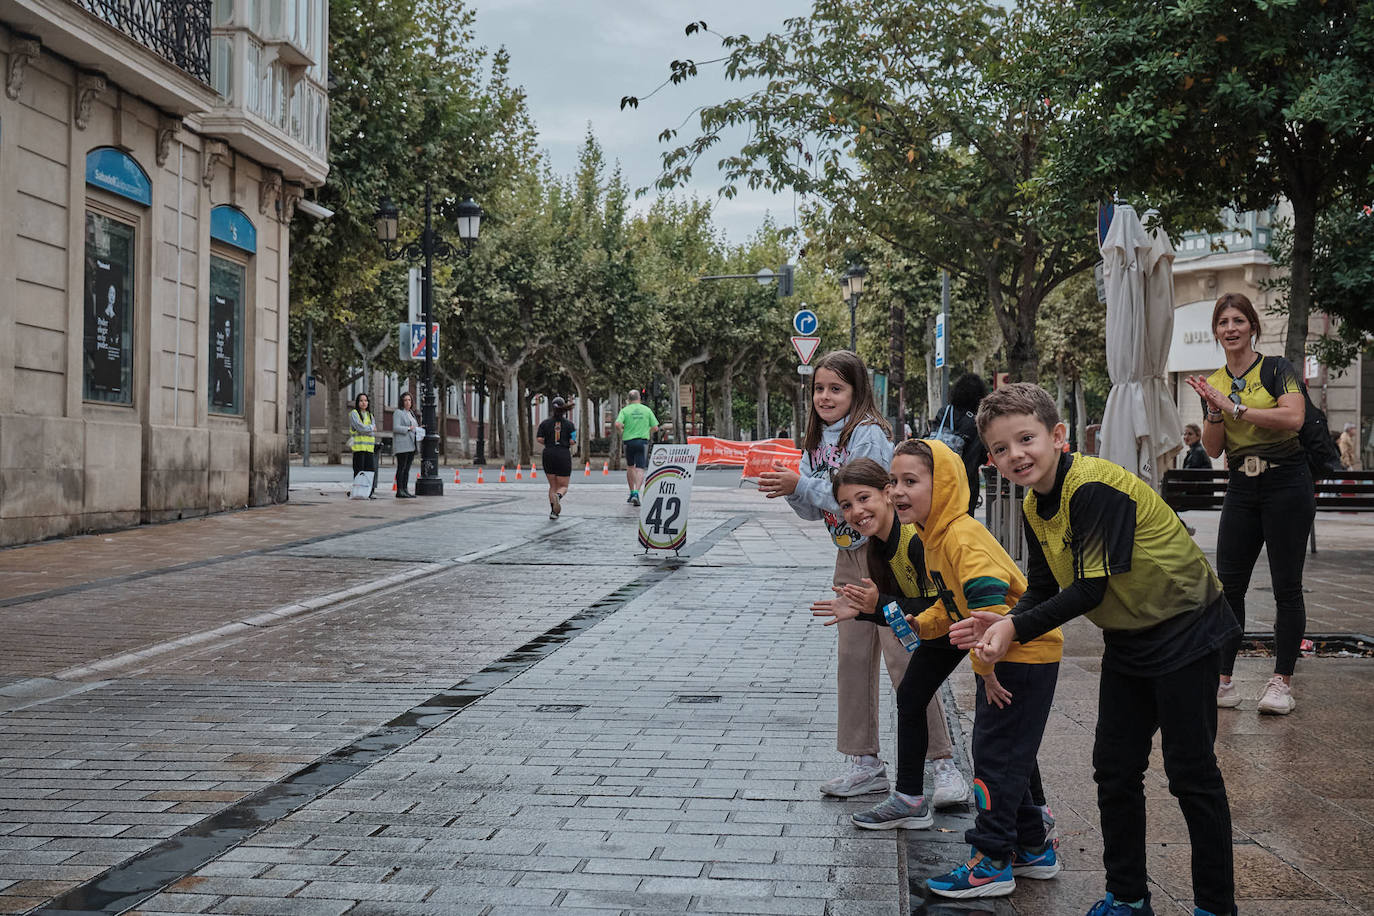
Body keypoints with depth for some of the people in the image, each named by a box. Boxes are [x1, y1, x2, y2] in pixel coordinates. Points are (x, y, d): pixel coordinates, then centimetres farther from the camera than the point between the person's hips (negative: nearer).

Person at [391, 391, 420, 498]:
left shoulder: (410, 413, 22)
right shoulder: (398, 412, -4)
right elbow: (396, 428, -15)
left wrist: (418, 430, 9)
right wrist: (409, 429, -21)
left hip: (411, 445, 8)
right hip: (402, 446, -8)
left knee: (407, 468, 7)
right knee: (401, 468, -9)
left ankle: (405, 490, 9)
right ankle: (399, 491, -10)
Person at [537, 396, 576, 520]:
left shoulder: (545, 423, 1)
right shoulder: (569, 423, -3)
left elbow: (539, 439, -6)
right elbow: (572, 441, -9)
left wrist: (548, 444, 13)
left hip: (549, 455, 2)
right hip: (564, 455, -2)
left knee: (552, 486, 13)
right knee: (563, 486, 5)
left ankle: (553, 511, 0)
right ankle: (558, 496, -31)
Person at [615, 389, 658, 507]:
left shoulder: (625, 410, -1)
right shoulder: (647, 410, 3)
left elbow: (617, 424, -15)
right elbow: (655, 427, 2)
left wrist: (621, 431, 5)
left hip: (629, 441, 1)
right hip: (643, 442, -1)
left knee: (630, 467, 19)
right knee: (640, 469, -5)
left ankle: (632, 493, 23)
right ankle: (636, 493, -22)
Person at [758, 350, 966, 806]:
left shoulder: (869, 434, -14)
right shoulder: (817, 440, 10)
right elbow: (814, 510, 10)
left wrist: (801, 485, -23)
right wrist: (787, 488, -9)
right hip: (849, 558, 8)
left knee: (903, 658, -9)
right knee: (853, 658, 9)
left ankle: (944, 765, -3)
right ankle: (865, 764, 18)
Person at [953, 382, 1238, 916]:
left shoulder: (1094, 489, -28)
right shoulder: (1035, 506, 0)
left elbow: (1090, 589, -28)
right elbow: (1043, 589, 5)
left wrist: (1017, 628, -28)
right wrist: (1002, 623, -13)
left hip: (1184, 631, -8)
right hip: (1128, 640, 9)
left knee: (1191, 772, -1)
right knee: (1114, 770, 10)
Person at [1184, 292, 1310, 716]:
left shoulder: (1276, 369, -4)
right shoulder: (1213, 384, 12)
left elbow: (1293, 417, -22)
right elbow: (1212, 449, 8)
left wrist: (1235, 408, -20)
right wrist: (1215, 414, -10)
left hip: (1286, 483, -5)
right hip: (1241, 489, 5)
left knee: (1286, 585, -1)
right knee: (1228, 584, 2)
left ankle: (1282, 682, 5)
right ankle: (1222, 681, 8)